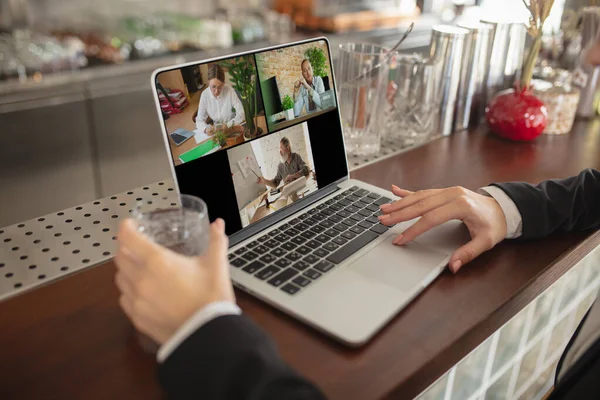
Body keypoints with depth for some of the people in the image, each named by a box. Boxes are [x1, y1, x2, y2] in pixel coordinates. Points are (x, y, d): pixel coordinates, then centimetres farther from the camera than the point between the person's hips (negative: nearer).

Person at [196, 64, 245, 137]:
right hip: (215, 131, 3)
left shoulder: (230, 91, -16)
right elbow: (199, 120, -6)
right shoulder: (204, 95, -9)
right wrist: (205, 129, -27)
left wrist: (228, 125, -30)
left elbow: (241, 114, -15)